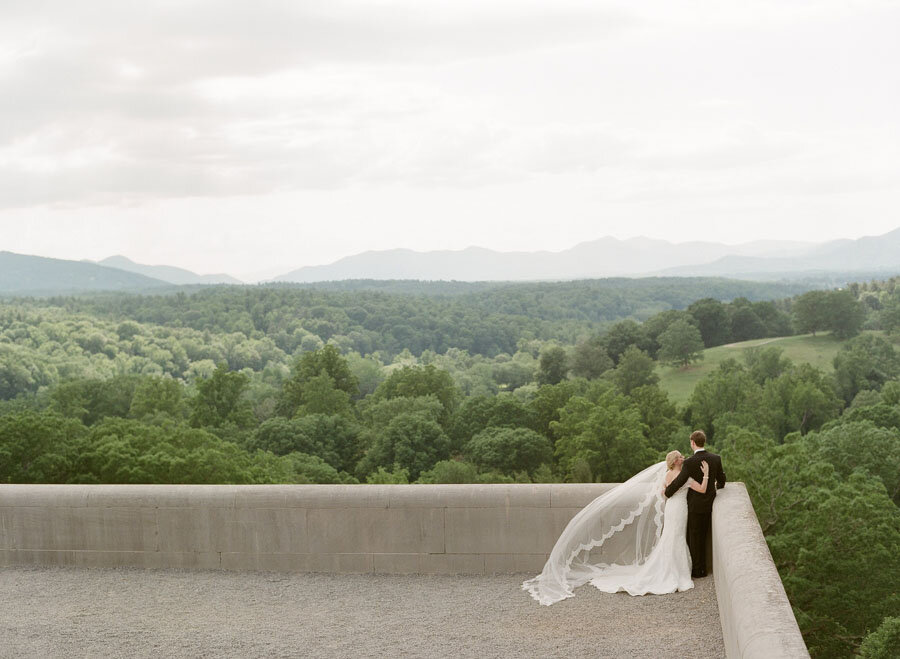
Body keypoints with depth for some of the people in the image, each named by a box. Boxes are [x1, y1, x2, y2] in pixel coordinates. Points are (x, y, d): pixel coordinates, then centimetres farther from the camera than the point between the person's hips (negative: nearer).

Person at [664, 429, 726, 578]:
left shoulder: (689, 462, -20)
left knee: (694, 538, 6)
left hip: (695, 505, -5)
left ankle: (697, 571, 11)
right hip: (710, 503, 5)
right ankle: (703, 569, 26)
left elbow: (679, 482, -18)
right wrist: (718, 486, 33)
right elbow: (721, 479, 9)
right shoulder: (716, 459, -4)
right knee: (704, 536, 18)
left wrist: (667, 492, 0)